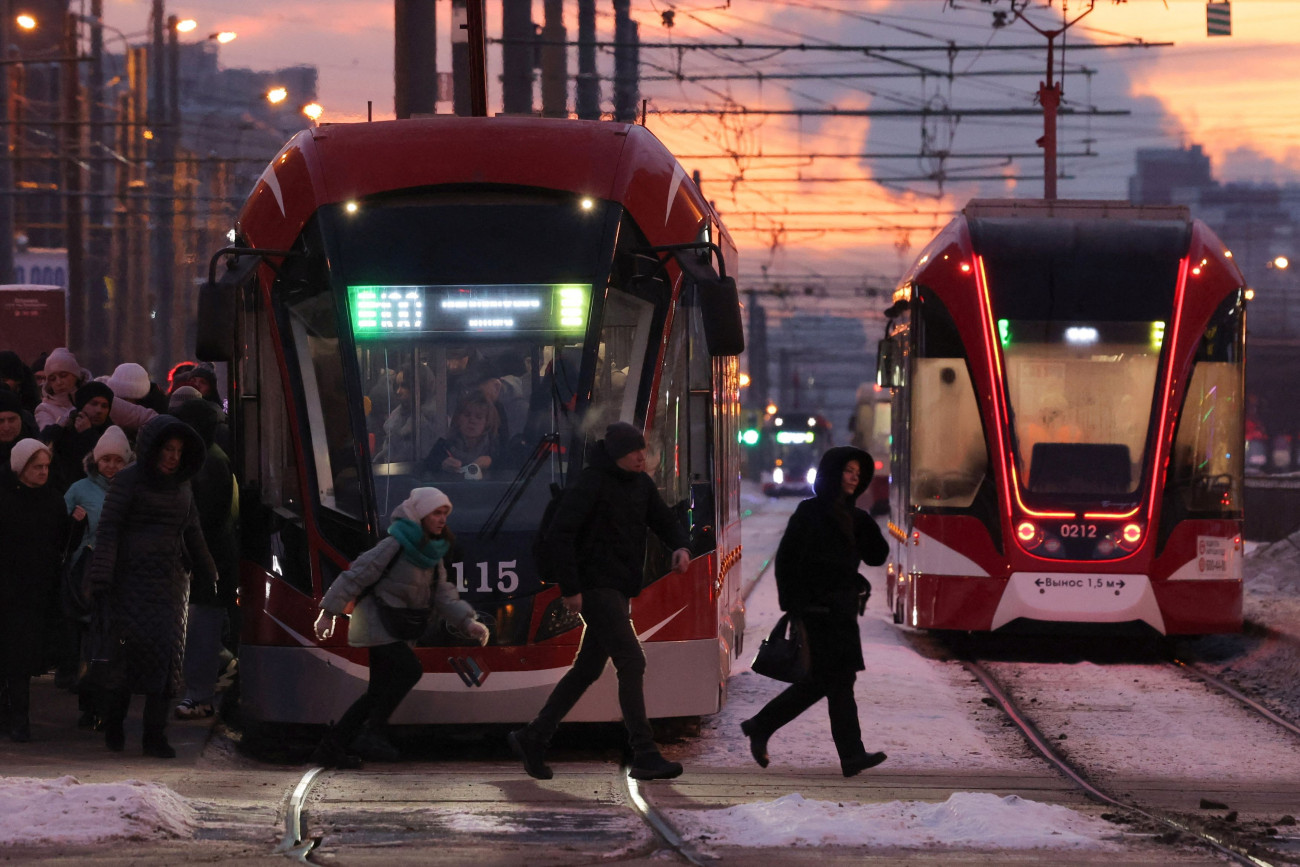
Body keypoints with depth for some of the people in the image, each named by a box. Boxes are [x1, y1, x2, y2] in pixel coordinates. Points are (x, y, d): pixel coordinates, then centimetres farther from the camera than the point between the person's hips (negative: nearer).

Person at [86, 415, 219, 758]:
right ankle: (113, 727, 13)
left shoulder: (180, 485, 13)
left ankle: (155, 736, -3)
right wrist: (101, 579, -17)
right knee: (127, 649, -5)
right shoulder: (129, 481, -4)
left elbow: (192, 533, 24)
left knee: (166, 651, -4)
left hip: (170, 579, 5)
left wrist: (208, 576, 28)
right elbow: (108, 529, -9)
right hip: (132, 580, -4)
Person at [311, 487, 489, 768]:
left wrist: (469, 623, -11)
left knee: (380, 690, 4)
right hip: (375, 619, -9)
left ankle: (331, 747, 8)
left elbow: (444, 597, 6)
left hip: (392, 628, 9)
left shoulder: (433, 555, 11)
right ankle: (370, 734, -17)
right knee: (409, 669, -22)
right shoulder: (396, 545, -14)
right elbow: (357, 575, -14)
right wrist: (329, 613, -15)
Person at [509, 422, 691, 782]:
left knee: (587, 670, 13)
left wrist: (680, 547, -6)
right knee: (632, 662, -14)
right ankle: (645, 757, -14)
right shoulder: (591, 485, -15)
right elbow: (557, 537, -19)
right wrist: (570, 588, -21)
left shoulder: (640, 483, 11)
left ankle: (532, 738, 23)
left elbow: (665, 521, 17)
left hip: (619, 590, 9)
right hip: (595, 587, -9)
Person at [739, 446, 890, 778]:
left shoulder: (852, 517, 14)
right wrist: (792, 604, -17)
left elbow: (877, 556, 11)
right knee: (838, 677, -10)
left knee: (820, 681, 9)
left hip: (842, 608, 8)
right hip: (819, 609, -8)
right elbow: (786, 558, -11)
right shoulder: (810, 513, -8)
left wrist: (866, 525, -4)